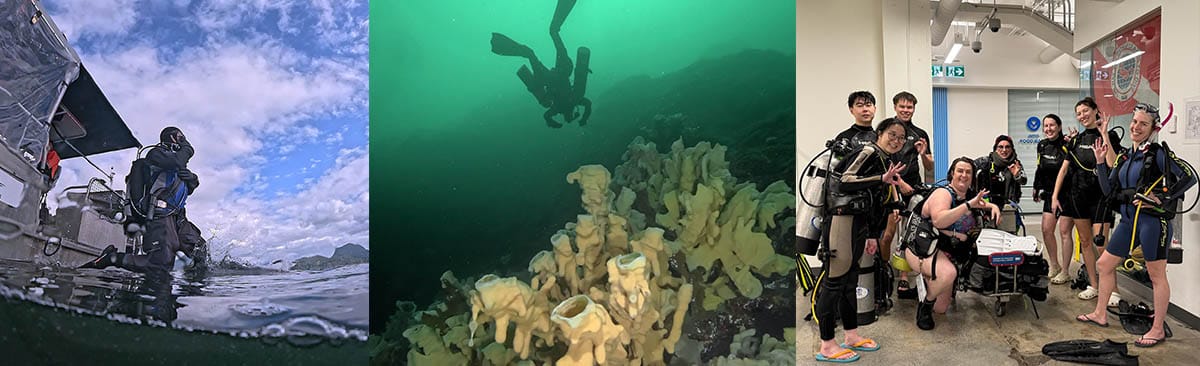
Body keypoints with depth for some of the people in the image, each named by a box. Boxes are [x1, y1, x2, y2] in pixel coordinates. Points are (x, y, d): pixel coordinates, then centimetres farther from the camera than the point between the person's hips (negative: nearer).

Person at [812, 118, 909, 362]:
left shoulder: (887, 162, 20)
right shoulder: (868, 153, -7)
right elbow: (844, 182, -21)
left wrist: (872, 236, 24)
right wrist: (882, 179, -25)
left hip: (859, 224, 10)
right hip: (843, 220, -10)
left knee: (849, 280, 16)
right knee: (834, 281, -7)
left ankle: (852, 336, 26)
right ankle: (827, 347, -3)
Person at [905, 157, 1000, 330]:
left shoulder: (969, 195, 9)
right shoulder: (943, 193, -15)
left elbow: (982, 203, 31)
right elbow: (938, 220, -33)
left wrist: (994, 207, 6)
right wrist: (969, 205, -35)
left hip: (947, 255, 9)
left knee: (941, 309, 12)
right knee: (948, 273, -41)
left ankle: (925, 279, 39)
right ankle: (925, 304, -15)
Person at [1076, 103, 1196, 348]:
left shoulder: (1158, 153, -9)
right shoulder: (1124, 157, 12)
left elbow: (1189, 176, -15)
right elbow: (1109, 190, 10)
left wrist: (1162, 199, -16)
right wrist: (1100, 163, 2)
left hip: (1153, 220, -8)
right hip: (1129, 220, 8)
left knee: (1157, 276, 1)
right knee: (1104, 265, 14)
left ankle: (1158, 330, 11)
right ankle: (1100, 314, 27)